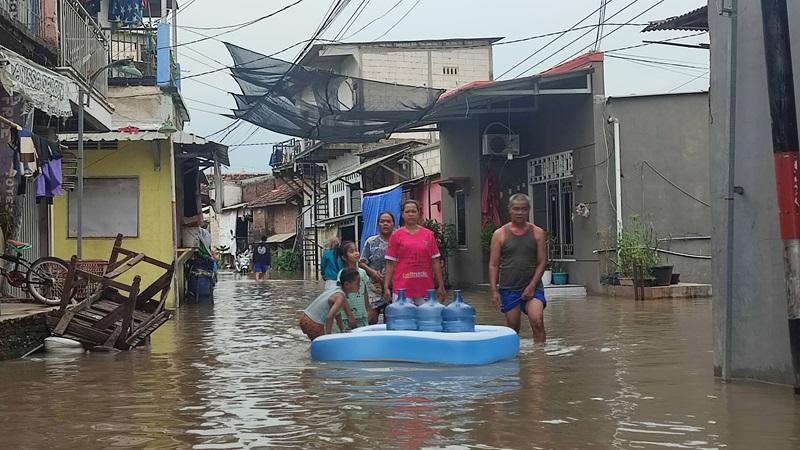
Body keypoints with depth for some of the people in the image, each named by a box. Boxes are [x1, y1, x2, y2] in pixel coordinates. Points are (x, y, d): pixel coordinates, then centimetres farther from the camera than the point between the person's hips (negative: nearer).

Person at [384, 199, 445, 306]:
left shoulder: (429, 234, 8)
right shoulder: (396, 236, 4)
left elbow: (435, 262, 9)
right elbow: (390, 263, 4)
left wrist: (441, 286, 6)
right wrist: (386, 287, -1)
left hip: (425, 288, 2)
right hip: (403, 288, -2)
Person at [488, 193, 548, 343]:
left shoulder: (537, 233, 4)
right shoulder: (500, 234, 3)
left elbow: (542, 262, 2)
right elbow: (493, 265, 2)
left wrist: (532, 286, -9)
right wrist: (494, 291, -6)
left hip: (532, 287, -1)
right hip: (508, 289, 1)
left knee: (537, 321, -19)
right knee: (513, 329, 6)